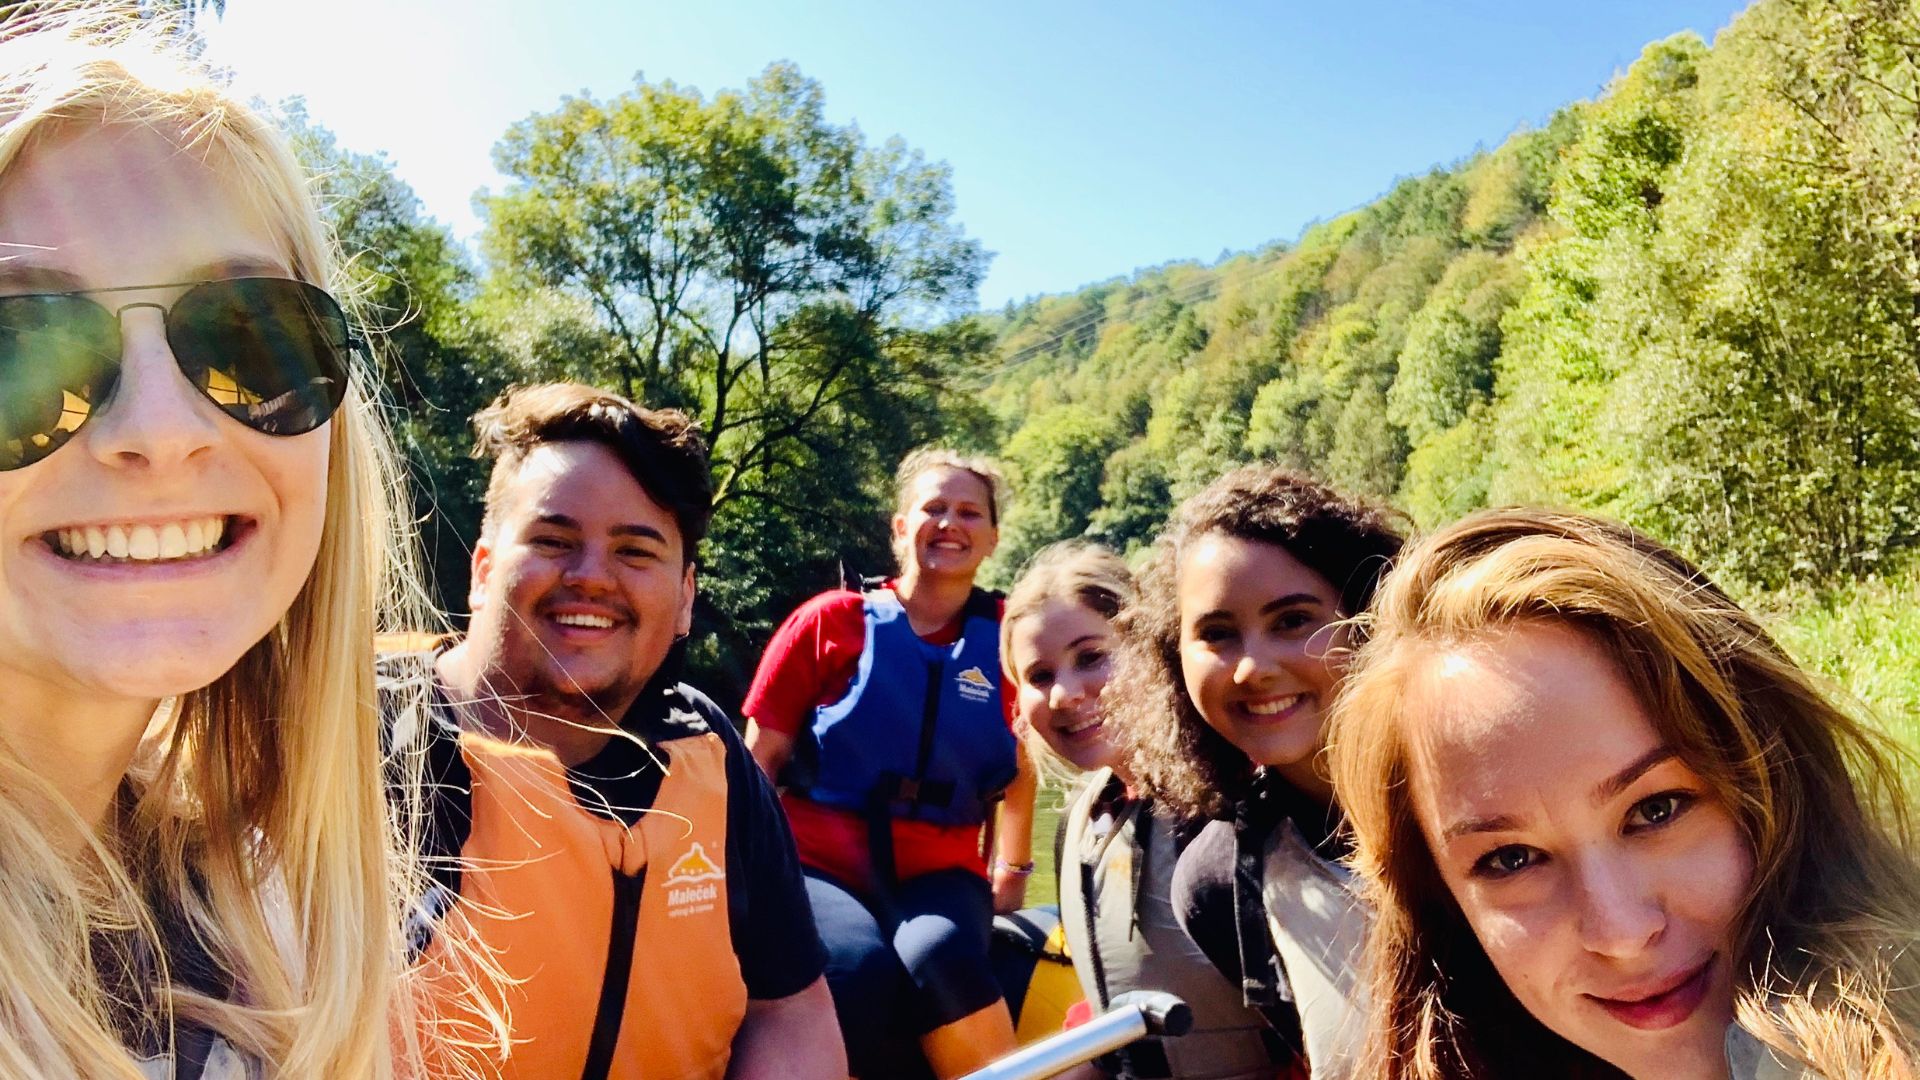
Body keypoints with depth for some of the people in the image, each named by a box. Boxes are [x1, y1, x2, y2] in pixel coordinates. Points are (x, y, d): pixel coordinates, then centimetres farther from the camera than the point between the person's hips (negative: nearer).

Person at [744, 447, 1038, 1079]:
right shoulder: (833, 621, 0)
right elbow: (760, 757, 4)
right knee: (861, 971, -32)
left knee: (939, 956, -33)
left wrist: (1012, 872, 19)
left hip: (938, 874, 1)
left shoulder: (1006, 641, 5)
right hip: (821, 864, -1)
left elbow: (1017, 767, 20)